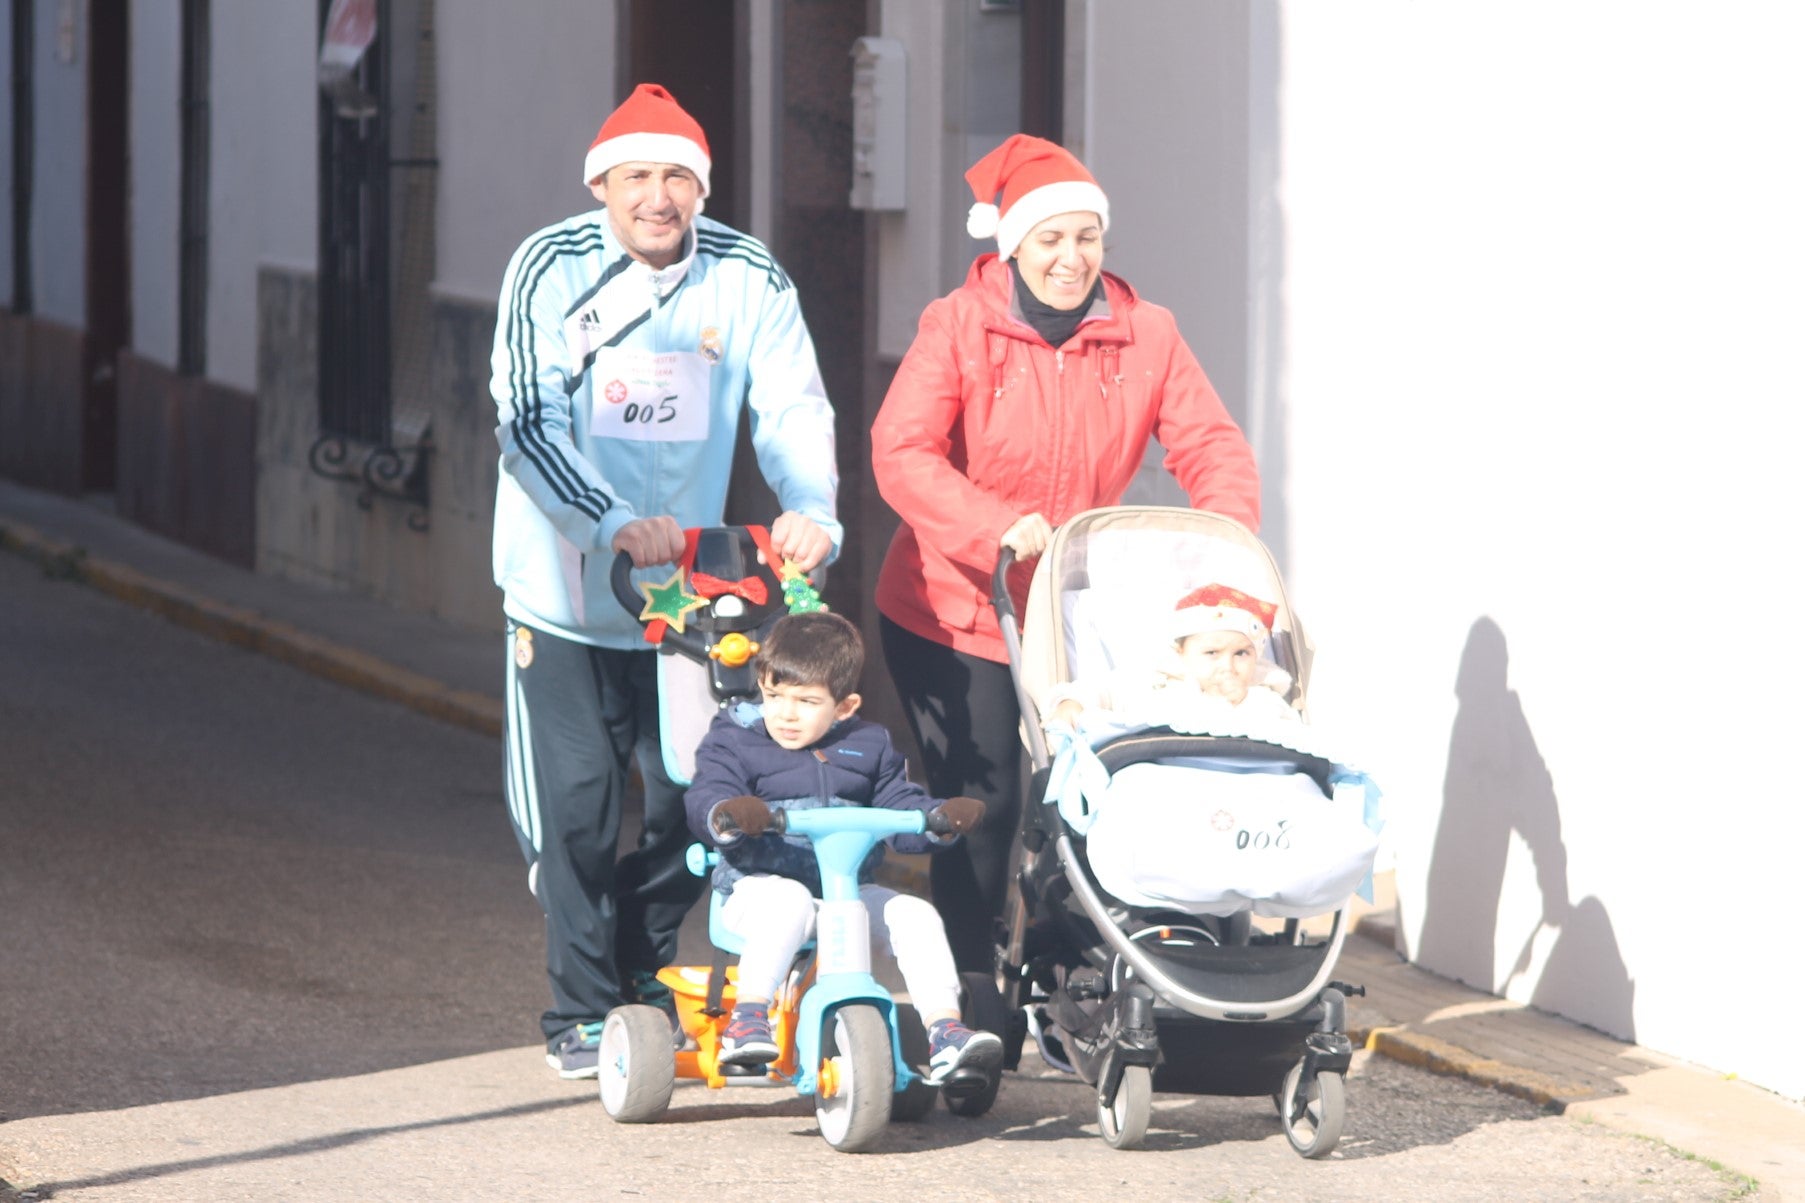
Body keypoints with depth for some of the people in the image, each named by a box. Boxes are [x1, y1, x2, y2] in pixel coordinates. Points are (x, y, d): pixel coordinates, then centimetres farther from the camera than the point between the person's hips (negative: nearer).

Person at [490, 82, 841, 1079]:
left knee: (693, 797, 5)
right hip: (564, 584, -3)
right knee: (572, 807, -4)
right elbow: (525, 420, -17)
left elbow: (794, 410, -4)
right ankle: (583, 1010, 8)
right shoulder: (550, 270, -11)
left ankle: (650, 982, 26)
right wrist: (616, 526, -30)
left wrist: (810, 510, -26)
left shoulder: (750, 280, -3)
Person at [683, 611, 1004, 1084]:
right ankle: (747, 1021, -42)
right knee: (789, 900, -38)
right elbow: (705, 800, -13)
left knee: (913, 912, -17)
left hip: (850, 889, 4)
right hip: (759, 885, -4)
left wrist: (941, 818, -10)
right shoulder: (734, 743, 2)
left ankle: (944, 1031, -17)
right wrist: (727, 815, -37)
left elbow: (901, 807, 12)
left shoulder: (868, 747, 13)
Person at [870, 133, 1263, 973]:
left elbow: (1210, 445, -3)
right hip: (953, 612, -3)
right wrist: (1000, 529, -34)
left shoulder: (1144, 336, 0)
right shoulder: (960, 327, -9)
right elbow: (900, 452, -21)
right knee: (981, 807, -5)